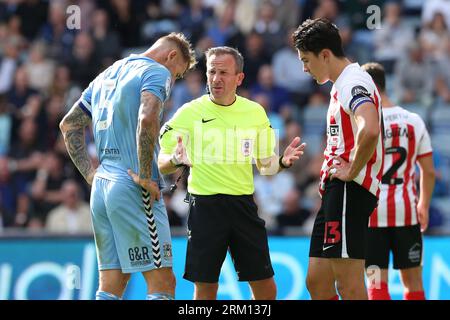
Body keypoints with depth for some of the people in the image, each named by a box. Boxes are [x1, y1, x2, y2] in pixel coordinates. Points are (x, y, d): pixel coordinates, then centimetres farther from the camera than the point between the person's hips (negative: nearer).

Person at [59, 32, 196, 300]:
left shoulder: (107, 75, 22)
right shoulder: (157, 72, -4)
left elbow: (69, 124, 25)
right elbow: (147, 119, -24)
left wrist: (90, 173, 17)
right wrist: (144, 175, -18)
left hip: (100, 186, 8)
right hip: (133, 189, -8)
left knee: (111, 287, 6)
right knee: (162, 284, -7)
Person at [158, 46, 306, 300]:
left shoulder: (256, 112, 6)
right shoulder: (190, 112, -2)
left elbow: (265, 165, 14)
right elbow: (162, 164, 0)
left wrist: (283, 162, -7)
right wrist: (176, 160, -22)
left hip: (243, 203, 3)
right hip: (205, 205, -3)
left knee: (266, 288, 2)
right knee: (205, 288, -1)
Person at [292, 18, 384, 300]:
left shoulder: (353, 82, -13)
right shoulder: (341, 84, 21)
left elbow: (370, 130, -32)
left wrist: (352, 171, -20)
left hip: (349, 190, -11)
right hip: (336, 192, 11)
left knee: (349, 287, -12)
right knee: (317, 282, 10)